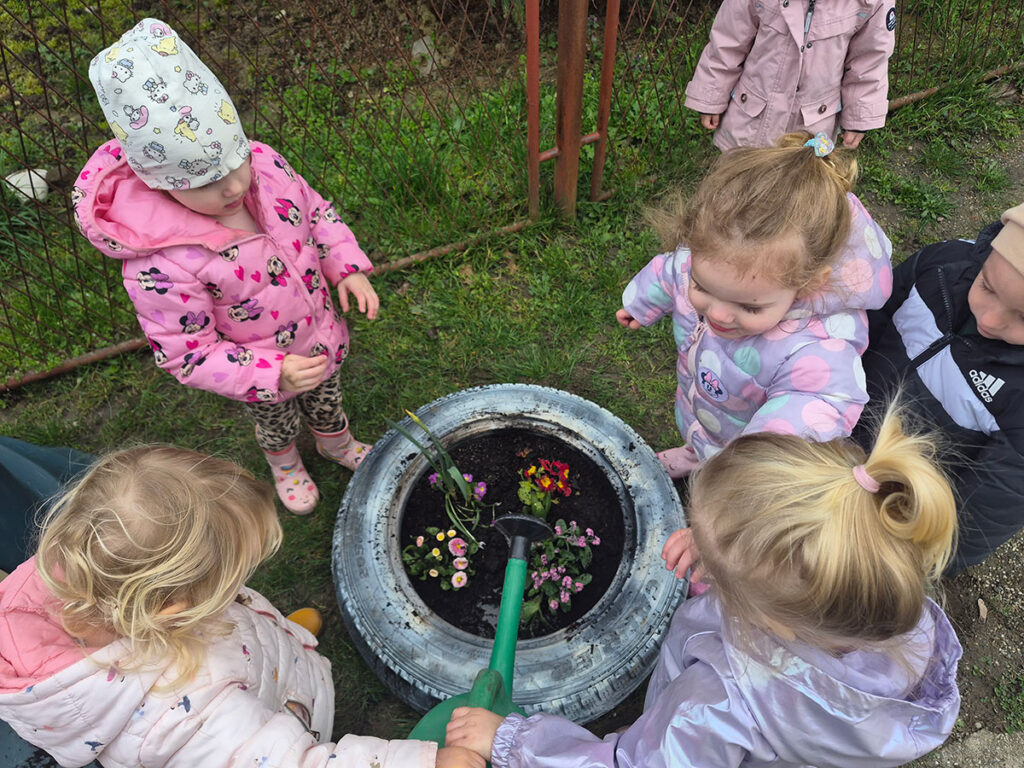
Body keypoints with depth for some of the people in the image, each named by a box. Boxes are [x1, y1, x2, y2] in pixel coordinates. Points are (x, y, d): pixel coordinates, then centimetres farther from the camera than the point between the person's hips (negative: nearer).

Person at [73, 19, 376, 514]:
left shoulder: (262, 164, -23)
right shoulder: (160, 265, -38)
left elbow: (316, 212, -3)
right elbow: (188, 355, -27)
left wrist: (348, 268, -16)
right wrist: (274, 373, -36)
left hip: (319, 339, 5)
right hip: (262, 370, -4)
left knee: (327, 400, 33)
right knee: (278, 423, 28)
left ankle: (337, 443, 68)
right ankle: (285, 466, 64)